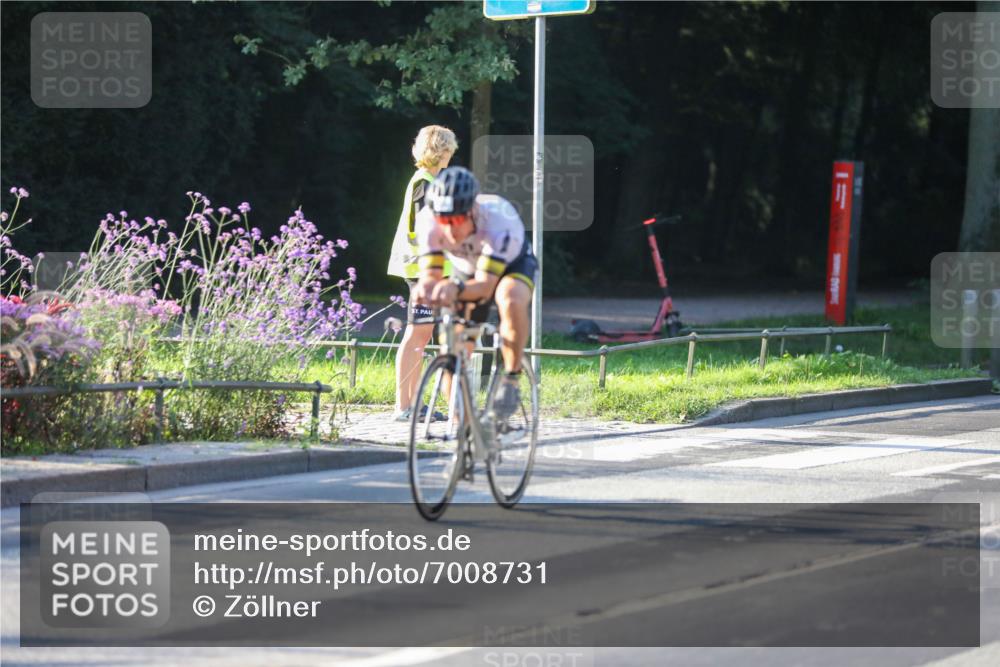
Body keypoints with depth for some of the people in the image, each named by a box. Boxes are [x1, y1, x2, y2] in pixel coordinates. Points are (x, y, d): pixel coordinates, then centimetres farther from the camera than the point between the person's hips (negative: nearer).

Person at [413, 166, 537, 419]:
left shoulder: (500, 218, -41)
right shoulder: (428, 219, -31)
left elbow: (485, 285, -43)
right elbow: (430, 274, -30)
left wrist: (456, 288, -64)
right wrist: (425, 288, -54)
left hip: (512, 265, -3)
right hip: (465, 271, 3)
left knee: (511, 300, -38)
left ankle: (511, 380, -21)